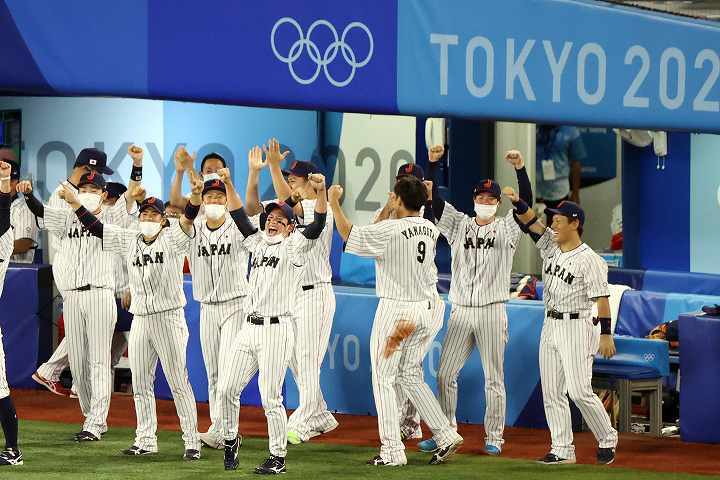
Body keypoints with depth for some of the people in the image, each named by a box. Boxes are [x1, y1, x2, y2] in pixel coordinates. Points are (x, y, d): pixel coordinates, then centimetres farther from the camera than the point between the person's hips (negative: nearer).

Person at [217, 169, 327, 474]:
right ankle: (230, 440, 24)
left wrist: (321, 192, -30)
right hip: (249, 327, 6)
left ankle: (278, 458, 4)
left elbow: (317, 226, -15)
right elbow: (239, 215, 17)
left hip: (276, 329, -6)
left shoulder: (294, 246, 0)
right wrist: (228, 184, 6)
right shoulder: (257, 242, 17)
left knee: (271, 398, -5)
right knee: (227, 389, 4)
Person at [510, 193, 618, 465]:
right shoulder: (551, 246, 9)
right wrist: (517, 202, -18)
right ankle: (562, 450, 9)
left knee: (579, 391, -11)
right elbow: (531, 222, 2)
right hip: (550, 326, 8)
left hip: (577, 327, -8)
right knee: (551, 392, 5)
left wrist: (606, 335, -19)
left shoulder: (590, 260, -12)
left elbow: (601, 298, -15)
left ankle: (607, 440, 7)